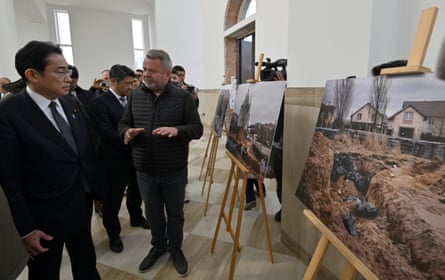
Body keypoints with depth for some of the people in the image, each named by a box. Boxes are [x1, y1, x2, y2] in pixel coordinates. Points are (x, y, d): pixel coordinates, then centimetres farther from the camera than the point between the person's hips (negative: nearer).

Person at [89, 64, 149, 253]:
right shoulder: (99, 103, -14)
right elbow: (107, 133, -21)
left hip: (135, 157, 6)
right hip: (115, 161, -6)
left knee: (135, 192, 24)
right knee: (113, 200, 10)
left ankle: (136, 217, 49)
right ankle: (113, 234, 32)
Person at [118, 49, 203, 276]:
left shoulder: (183, 97, -8)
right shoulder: (135, 96, 2)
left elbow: (197, 128, -8)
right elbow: (123, 123, 8)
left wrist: (177, 131, -28)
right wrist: (127, 132, -16)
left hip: (174, 170, -2)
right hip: (145, 170, 3)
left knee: (175, 213, 15)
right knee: (152, 212, 20)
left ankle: (175, 248, 39)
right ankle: (158, 246, 44)